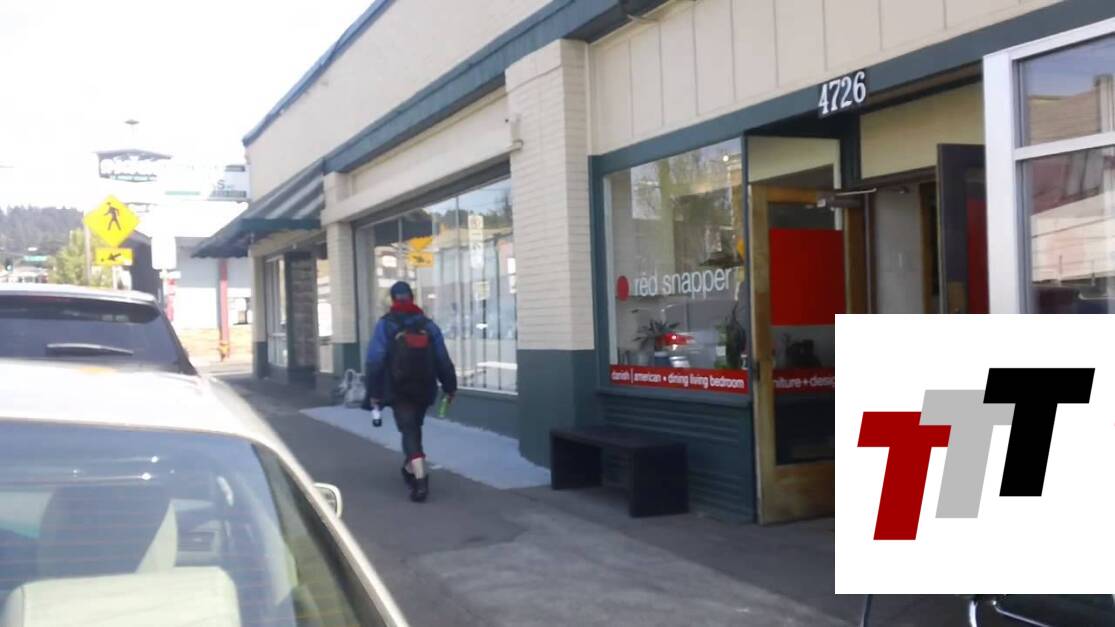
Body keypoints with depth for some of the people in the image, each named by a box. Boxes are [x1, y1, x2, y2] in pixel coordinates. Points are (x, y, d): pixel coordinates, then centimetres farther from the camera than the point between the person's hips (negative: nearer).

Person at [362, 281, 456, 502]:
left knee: (409, 432, -7)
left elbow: (374, 361, -10)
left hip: (399, 391, -4)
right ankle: (410, 469, 39)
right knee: (414, 429, 23)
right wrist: (450, 386, 14)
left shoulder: (385, 325, -5)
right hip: (424, 390, 4)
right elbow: (443, 360, 6)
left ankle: (420, 479, -23)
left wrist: (373, 392, -6)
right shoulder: (428, 325, 6)